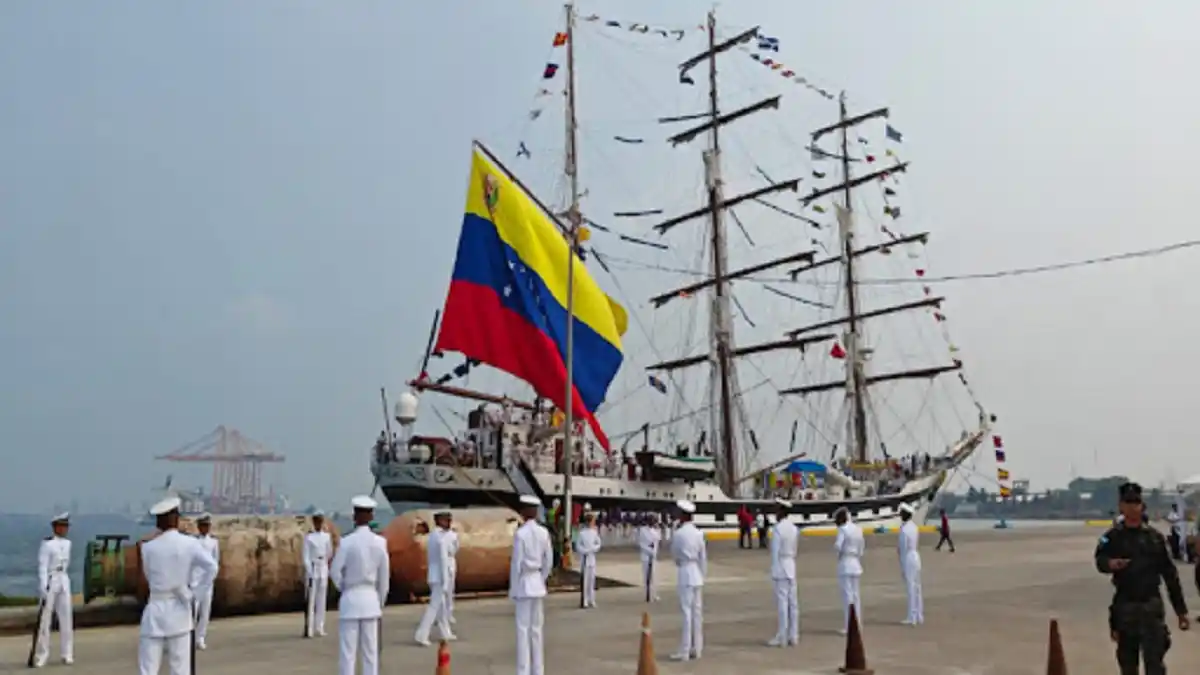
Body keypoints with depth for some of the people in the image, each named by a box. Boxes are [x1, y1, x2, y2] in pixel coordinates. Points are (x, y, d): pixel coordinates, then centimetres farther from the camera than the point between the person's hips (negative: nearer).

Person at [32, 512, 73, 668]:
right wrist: (43, 588, -19)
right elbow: (42, 567, -14)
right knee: (45, 619, -1)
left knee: (66, 618, 6)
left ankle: (67, 654, 12)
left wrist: (66, 580, 17)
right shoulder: (47, 544, -12)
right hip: (50, 582, -6)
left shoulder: (67, 543, 9)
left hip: (64, 582, 6)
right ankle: (41, 656, 8)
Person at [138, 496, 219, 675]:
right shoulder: (190, 543, -7)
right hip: (180, 610, 0)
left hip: (156, 610, 0)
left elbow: (150, 576, 8)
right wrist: (193, 586, -4)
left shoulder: (148, 548, -4)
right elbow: (212, 567, -16)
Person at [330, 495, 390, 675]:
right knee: (371, 650, 10)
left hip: (350, 599, -3)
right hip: (371, 599, 3)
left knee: (348, 651, 2)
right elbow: (384, 576, 3)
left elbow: (335, 573, -8)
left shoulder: (346, 542, -14)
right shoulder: (380, 542, -4)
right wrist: (380, 602, 16)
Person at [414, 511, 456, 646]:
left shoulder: (431, 535, 11)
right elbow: (443, 560, -18)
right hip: (439, 576, -9)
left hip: (432, 575, 9)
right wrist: (445, 582, -17)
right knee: (434, 606, -6)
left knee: (441, 604, 17)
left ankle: (445, 633, 26)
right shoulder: (442, 537, -16)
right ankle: (421, 636, -7)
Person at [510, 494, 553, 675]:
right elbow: (548, 561, 8)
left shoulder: (520, 533, -15)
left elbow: (516, 564, -13)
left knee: (523, 629, -1)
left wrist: (513, 590, -6)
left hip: (523, 583, -6)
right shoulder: (543, 532, 2)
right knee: (536, 629, 13)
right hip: (538, 583, 6)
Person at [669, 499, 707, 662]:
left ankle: (684, 651, -2)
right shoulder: (698, 533, 3)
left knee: (687, 612, -5)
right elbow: (703, 557, 8)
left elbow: (674, 554, 0)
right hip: (697, 574, 6)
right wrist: (703, 574, 17)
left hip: (685, 574, -6)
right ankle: (696, 649, 17)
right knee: (697, 612, 10)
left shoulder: (678, 533, -12)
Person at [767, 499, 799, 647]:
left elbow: (775, 552, -14)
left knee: (782, 603, -4)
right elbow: (794, 550, 13)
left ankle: (782, 637, -1)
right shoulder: (794, 528, 9)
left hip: (780, 569, -7)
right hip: (791, 568, 7)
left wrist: (774, 572, -10)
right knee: (792, 603, 9)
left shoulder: (777, 529, -14)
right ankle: (793, 636, 15)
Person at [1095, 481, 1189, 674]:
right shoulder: (1113, 537, 0)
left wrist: (1181, 609, 7)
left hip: (1152, 605, 0)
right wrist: (1109, 564, -41)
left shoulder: (1155, 537, 5)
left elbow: (1170, 574, 8)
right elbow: (1100, 560, -17)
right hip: (1125, 607, 0)